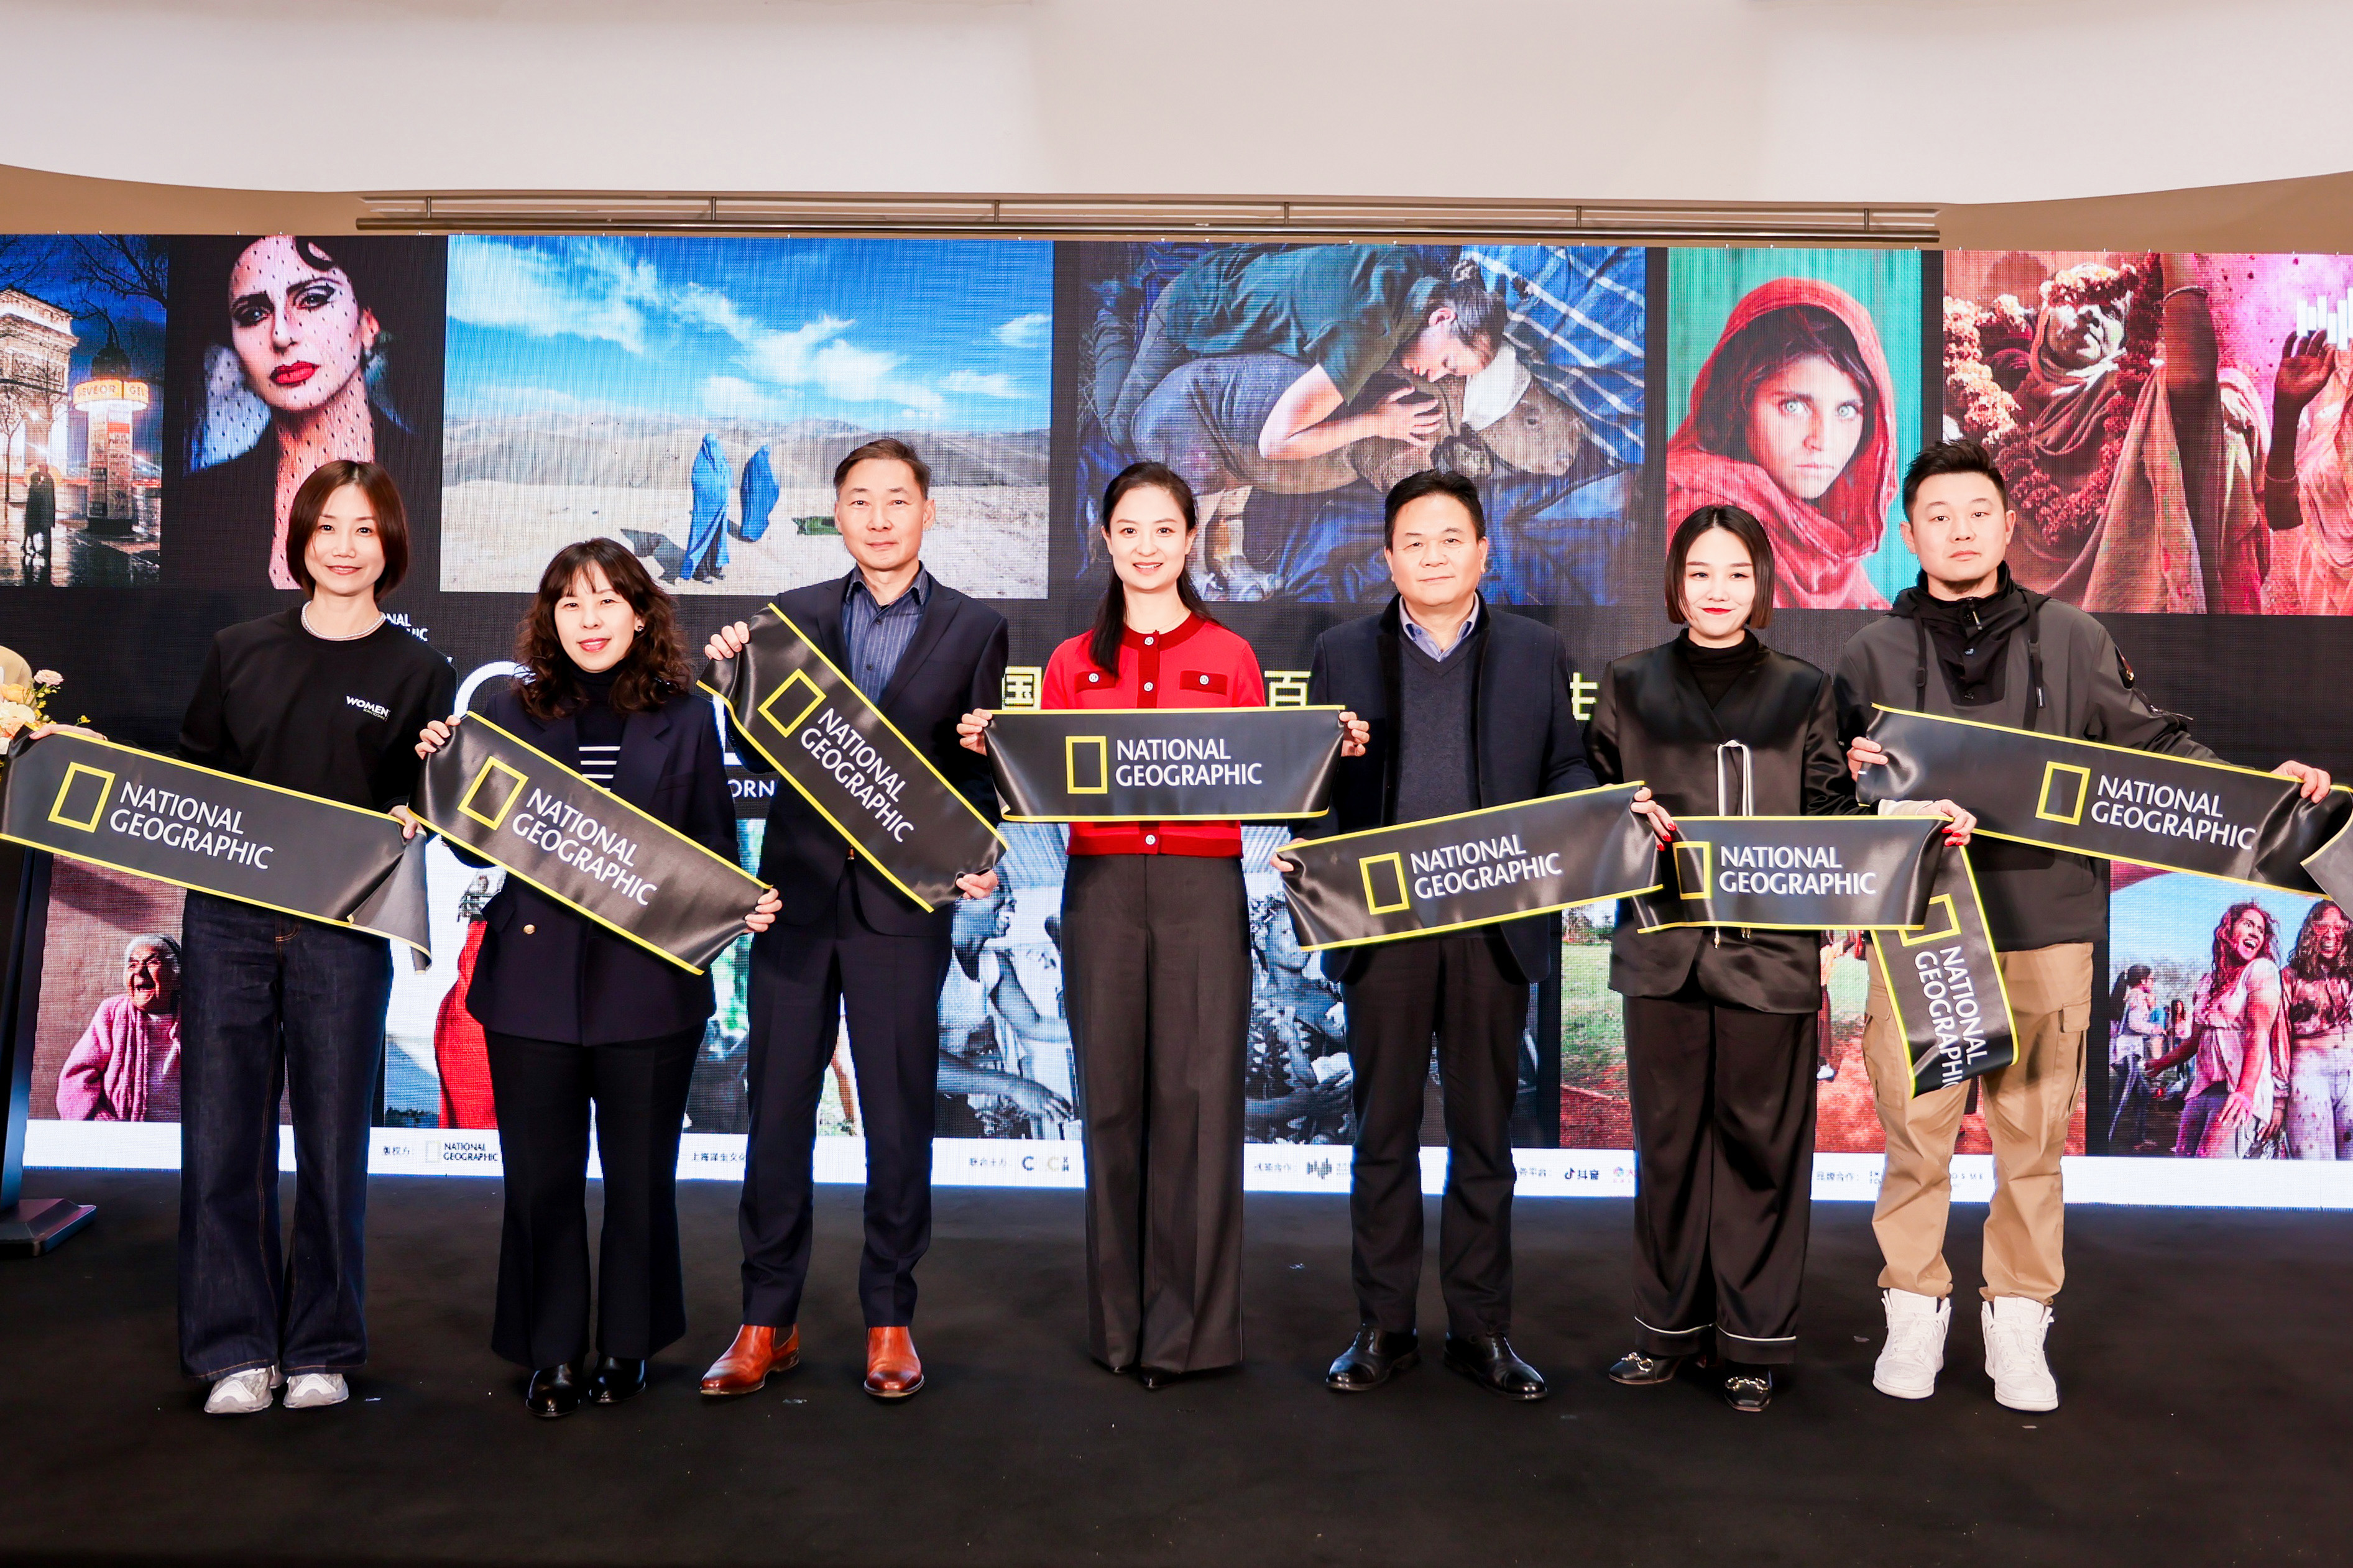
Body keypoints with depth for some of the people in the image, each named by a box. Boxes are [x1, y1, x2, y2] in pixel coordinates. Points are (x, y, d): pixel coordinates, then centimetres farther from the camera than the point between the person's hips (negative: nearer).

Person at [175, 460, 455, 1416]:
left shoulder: (418, 673, 5)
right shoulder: (239, 654, 12)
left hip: (343, 934, -2)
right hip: (226, 923, 2)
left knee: (332, 1143, 4)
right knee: (222, 1140, 2)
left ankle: (321, 1350, 18)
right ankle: (236, 1350, 15)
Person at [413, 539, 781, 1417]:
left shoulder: (685, 715, 5)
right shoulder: (503, 709, 6)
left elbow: (713, 848, 7)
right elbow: (477, 846, 10)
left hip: (650, 979, 0)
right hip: (534, 974, 1)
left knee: (641, 1173, 9)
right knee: (540, 1173, 7)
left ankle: (627, 1345, 27)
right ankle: (551, 1353, 24)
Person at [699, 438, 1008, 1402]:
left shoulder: (975, 629, 5)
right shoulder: (793, 616, 10)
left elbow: (980, 768, 4)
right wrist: (738, 674, -8)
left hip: (903, 899, -2)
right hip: (797, 891, 2)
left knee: (900, 1115, 5)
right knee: (776, 1108, 6)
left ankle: (889, 1321, 19)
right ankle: (767, 1322, 19)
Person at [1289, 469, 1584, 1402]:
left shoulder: (1537, 652, 11)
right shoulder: (1343, 654, 10)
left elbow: (1570, 769, 9)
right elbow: (1314, 788, 9)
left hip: (1495, 924, 0)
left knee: (1483, 1133, 8)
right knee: (1383, 1131, 7)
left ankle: (1481, 1329, 19)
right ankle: (1382, 1327, 18)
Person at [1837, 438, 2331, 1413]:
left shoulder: (2069, 638, 9)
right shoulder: (1873, 652, 9)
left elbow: (2150, 744, 11)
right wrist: (1855, 773, -10)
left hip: (2045, 929, 1)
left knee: (2034, 1134, 6)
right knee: (1914, 1131, 2)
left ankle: (2019, 1322, 20)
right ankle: (1915, 1314, 18)